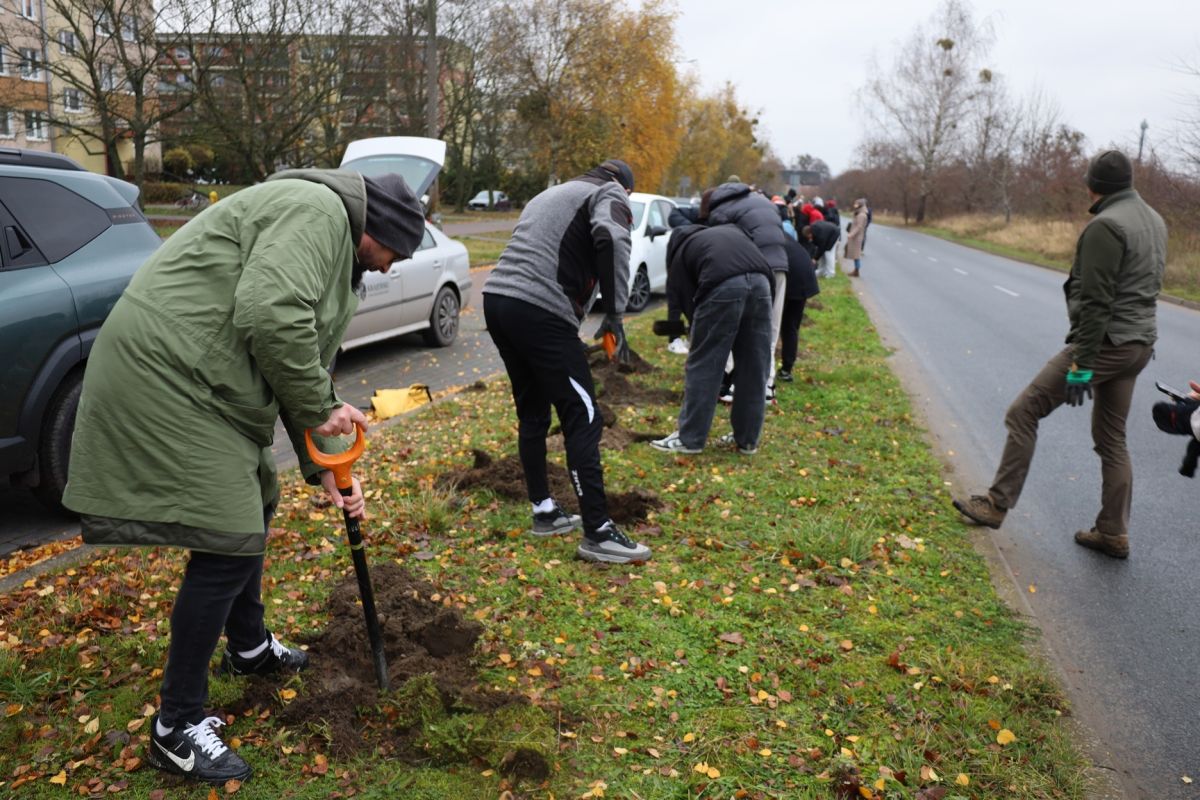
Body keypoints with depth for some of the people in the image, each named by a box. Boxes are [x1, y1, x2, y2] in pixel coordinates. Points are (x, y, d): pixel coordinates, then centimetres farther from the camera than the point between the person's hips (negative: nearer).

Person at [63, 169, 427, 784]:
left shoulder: (333, 251, 20)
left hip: (200, 384, 11)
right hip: (166, 378, -11)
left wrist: (321, 466, 16)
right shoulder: (317, 210, -13)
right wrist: (318, 407, -14)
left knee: (253, 503, 23)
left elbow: (301, 363, 21)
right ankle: (176, 727, 6)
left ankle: (248, 646, 43)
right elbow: (271, 317, -28)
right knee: (230, 544, -9)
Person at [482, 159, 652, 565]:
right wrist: (615, 312, -13)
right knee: (583, 419, -4)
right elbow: (610, 237, -17)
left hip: (497, 299, 8)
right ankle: (598, 534, -2)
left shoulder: (551, 194, 32)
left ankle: (544, 512, 28)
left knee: (532, 412, 19)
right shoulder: (610, 193, 7)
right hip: (539, 311, -8)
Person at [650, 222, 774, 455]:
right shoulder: (731, 230, 40)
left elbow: (680, 302, 24)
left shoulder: (680, 252, 27)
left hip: (723, 285, -4)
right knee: (754, 367, 14)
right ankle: (748, 440, 24)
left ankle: (689, 439, 16)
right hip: (760, 281, 4)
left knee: (703, 365, 8)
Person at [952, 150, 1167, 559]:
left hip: (1104, 343, -9)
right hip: (1139, 344, 9)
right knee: (1111, 439, 16)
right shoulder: (1155, 221, 13)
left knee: (1023, 413, -1)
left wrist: (1080, 366, -21)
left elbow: (1096, 303, -21)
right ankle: (1114, 533, 21)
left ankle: (997, 504, 4)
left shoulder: (1105, 226, -16)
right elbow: (1147, 285, 16)